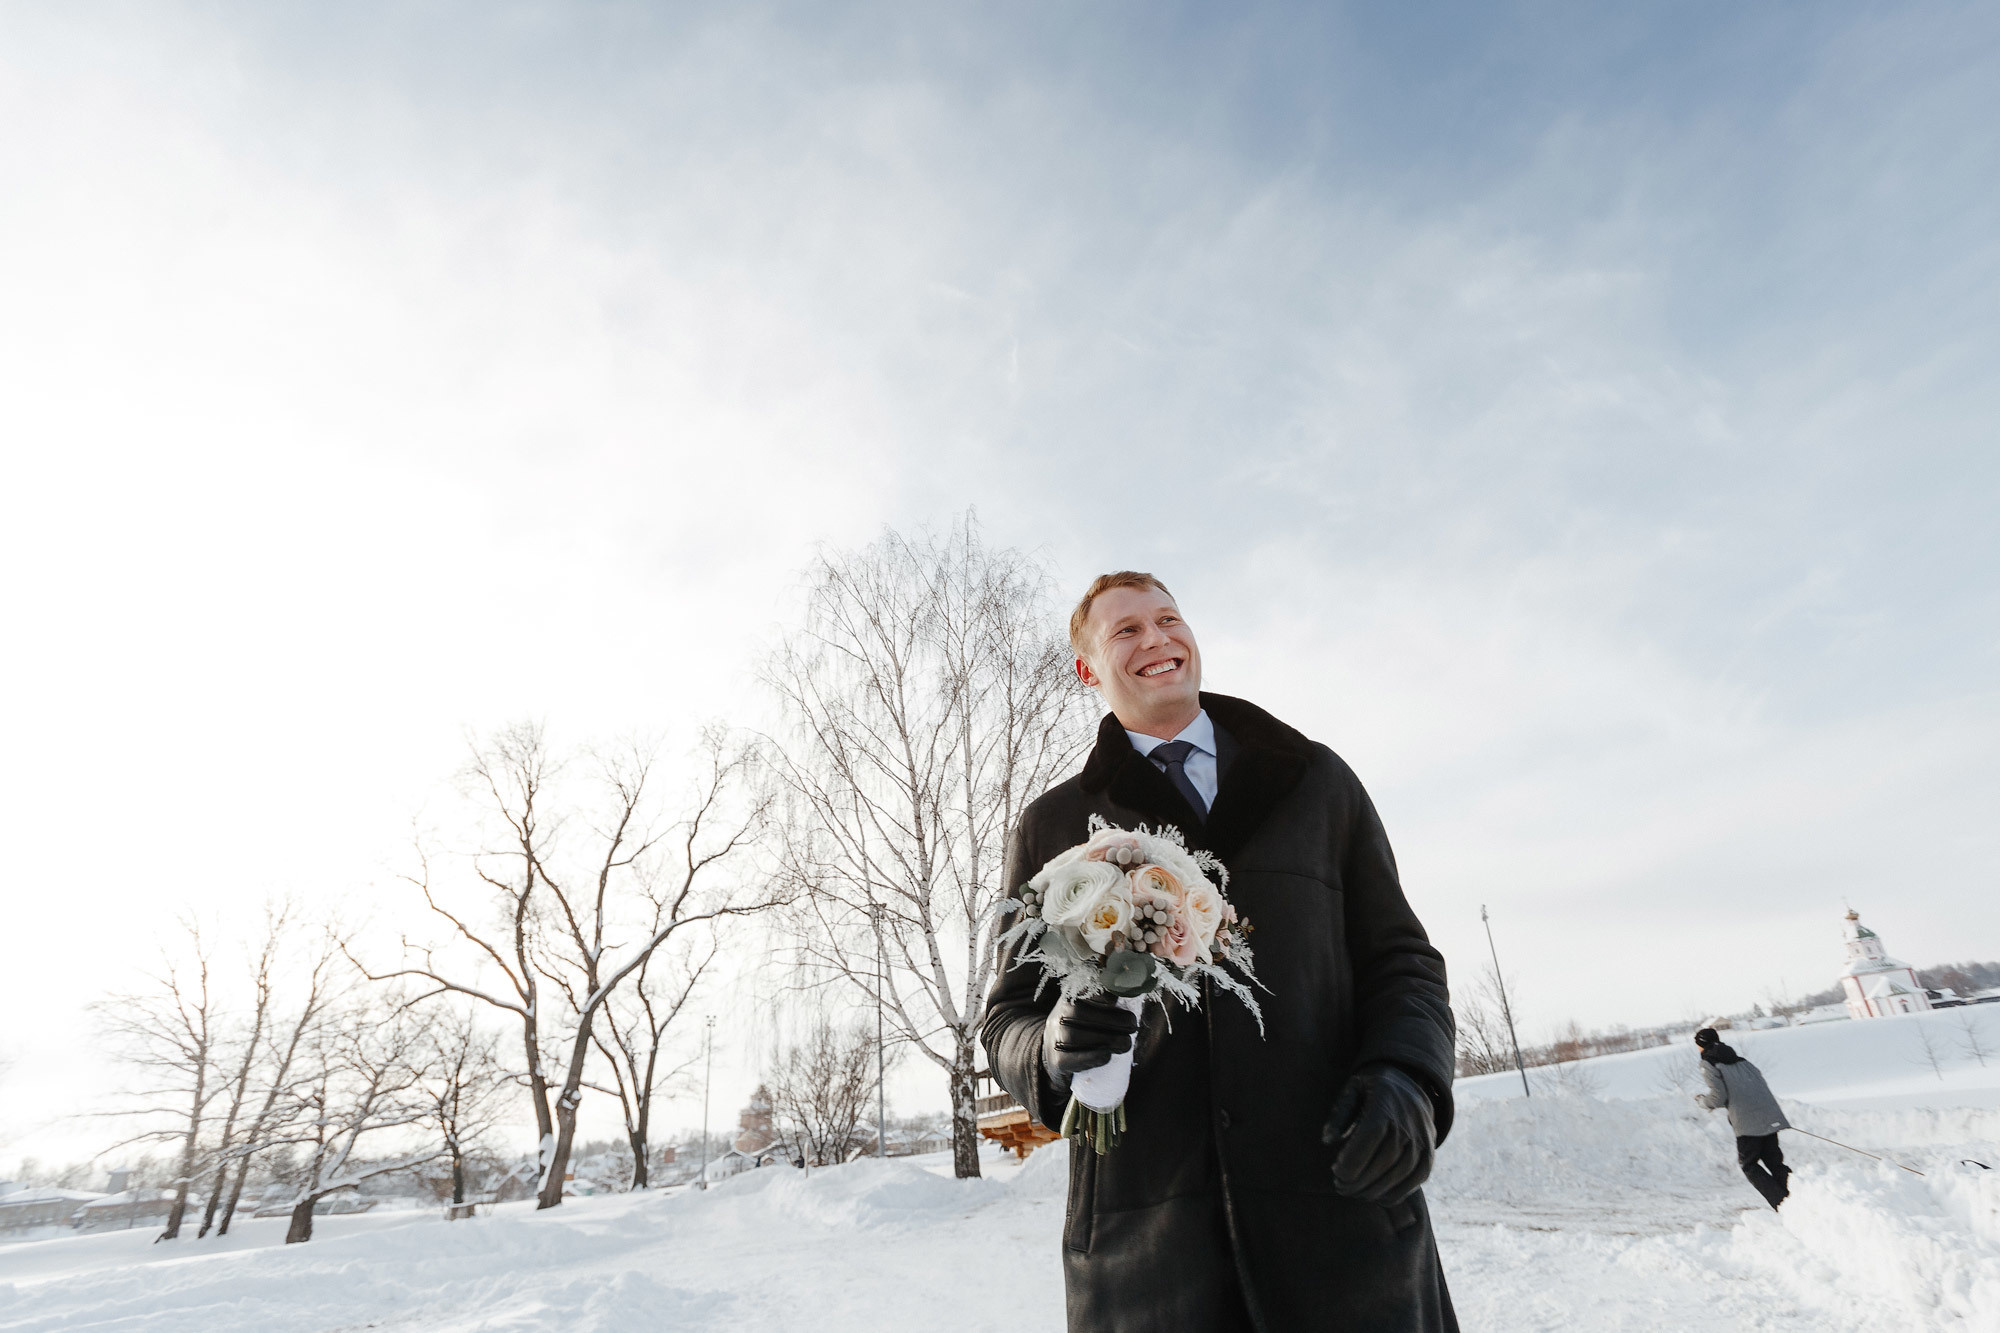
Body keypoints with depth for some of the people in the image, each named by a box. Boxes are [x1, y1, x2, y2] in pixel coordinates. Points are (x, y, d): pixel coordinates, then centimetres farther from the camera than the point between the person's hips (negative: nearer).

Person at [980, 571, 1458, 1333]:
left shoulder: (1317, 779, 12)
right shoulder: (1051, 826, 9)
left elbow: (1399, 957, 12)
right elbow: (1007, 1019, 10)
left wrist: (1407, 1079, -8)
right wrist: (1056, 1049, -13)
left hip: (1343, 1201, 1)